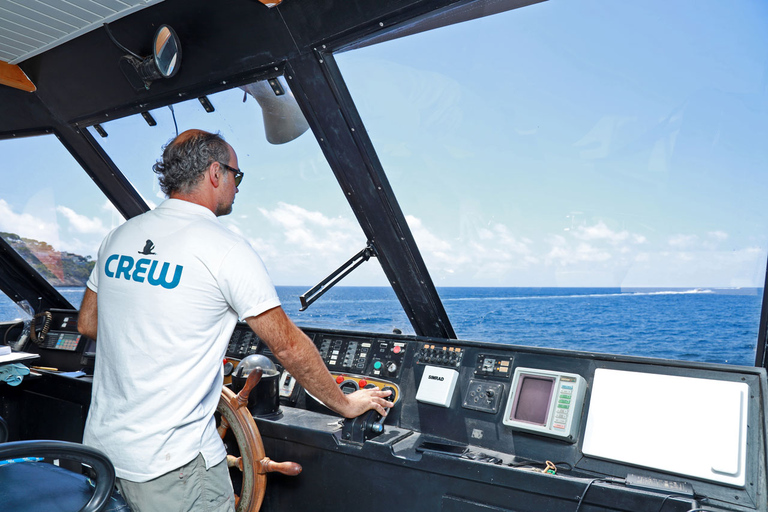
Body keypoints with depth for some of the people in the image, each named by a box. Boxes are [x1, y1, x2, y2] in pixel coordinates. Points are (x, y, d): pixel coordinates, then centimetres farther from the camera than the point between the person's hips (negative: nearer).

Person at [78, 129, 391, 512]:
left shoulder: (119, 237, 4)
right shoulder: (226, 249, -16)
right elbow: (287, 346, -13)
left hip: (100, 446, 7)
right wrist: (344, 403, 0)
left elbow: (87, 324, 16)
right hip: (171, 463, -7)